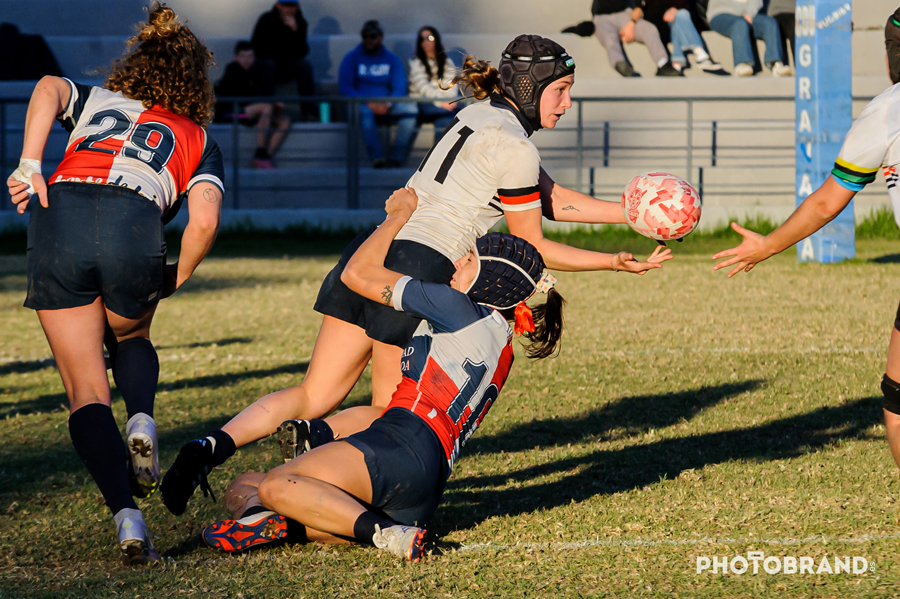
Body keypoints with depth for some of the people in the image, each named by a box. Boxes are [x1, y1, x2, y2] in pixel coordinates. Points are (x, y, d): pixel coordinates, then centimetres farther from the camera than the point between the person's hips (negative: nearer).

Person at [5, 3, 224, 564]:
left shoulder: (96, 100, 32)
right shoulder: (199, 141, 25)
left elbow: (49, 89, 8)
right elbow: (204, 221, 7)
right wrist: (175, 279, 21)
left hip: (58, 217, 0)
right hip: (135, 226, 0)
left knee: (86, 390, 6)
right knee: (132, 339, 33)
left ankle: (127, 516, -13)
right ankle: (142, 419, 1)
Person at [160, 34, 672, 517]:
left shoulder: (481, 117, 21)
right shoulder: (514, 149, -7)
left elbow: (551, 200, 25)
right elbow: (533, 249, 1)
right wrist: (614, 263, 5)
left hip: (371, 254, 8)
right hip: (421, 267, -8)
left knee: (313, 397, 7)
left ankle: (217, 444, -13)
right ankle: (318, 435, -21)